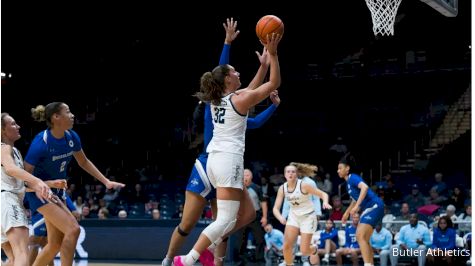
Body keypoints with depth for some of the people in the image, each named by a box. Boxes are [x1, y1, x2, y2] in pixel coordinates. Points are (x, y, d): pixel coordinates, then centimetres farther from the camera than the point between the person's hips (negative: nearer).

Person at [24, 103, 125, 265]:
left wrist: (106, 182, 9)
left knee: (56, 243, 8)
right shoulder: (41, 143, -24)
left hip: (57, 192, 8)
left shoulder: (71, 137, -3)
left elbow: (83, 162, 13)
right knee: (73, 229, -22)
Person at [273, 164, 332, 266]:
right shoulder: (282, 188, -9)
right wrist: (280, 217, -31)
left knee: (304, 250, -5)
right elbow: (276, 208, -8)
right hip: (294, 216, 4)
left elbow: (323, 194, -16)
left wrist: (325, 202, -39)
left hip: (308, 217, -4)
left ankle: (314, 250, 31)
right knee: (287, 246, -10)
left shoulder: (303, 185, -21)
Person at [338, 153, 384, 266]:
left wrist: (356, 206, -35)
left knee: (360, 236, -18)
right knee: (363, 239, 12)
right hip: (369, 209, 10)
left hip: (374, 206, -10)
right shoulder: (348, 181, 16)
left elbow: (364, 187, -32)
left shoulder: (353, 178, -11)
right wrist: (347, 213, 38)